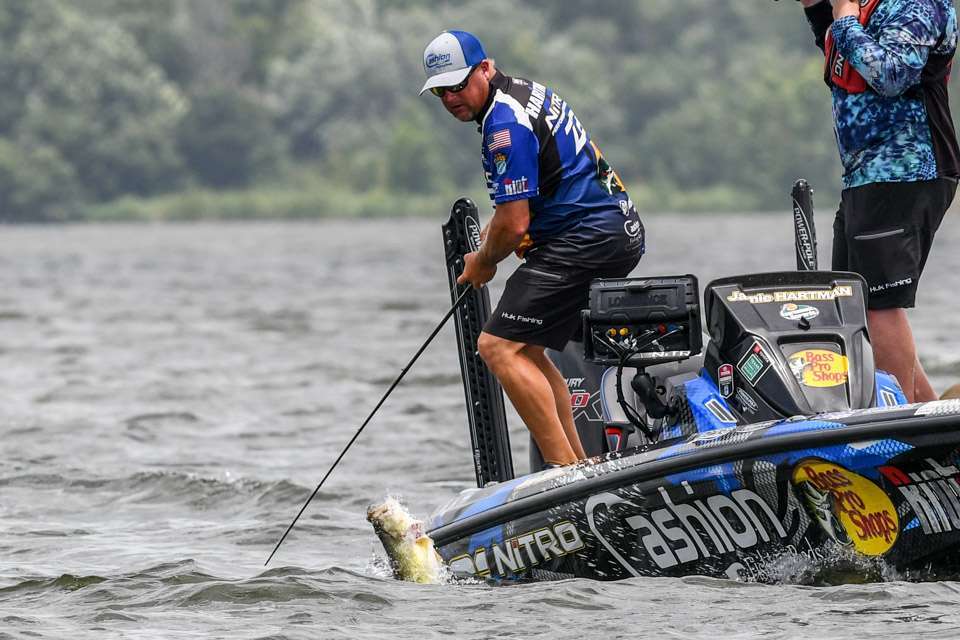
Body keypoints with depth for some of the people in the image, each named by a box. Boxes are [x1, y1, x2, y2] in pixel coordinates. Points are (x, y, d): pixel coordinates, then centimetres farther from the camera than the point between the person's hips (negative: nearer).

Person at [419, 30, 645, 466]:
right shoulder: (526, 89, 15)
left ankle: (565, 468, -20)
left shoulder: (506, 125, -18)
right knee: (526, 351, 18)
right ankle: (582, 466, 15)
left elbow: (515, 225, -18)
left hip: (585, 241, -11)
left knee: (499, 347, -16)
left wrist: (483, 262, 1)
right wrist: (495, 227, 23)